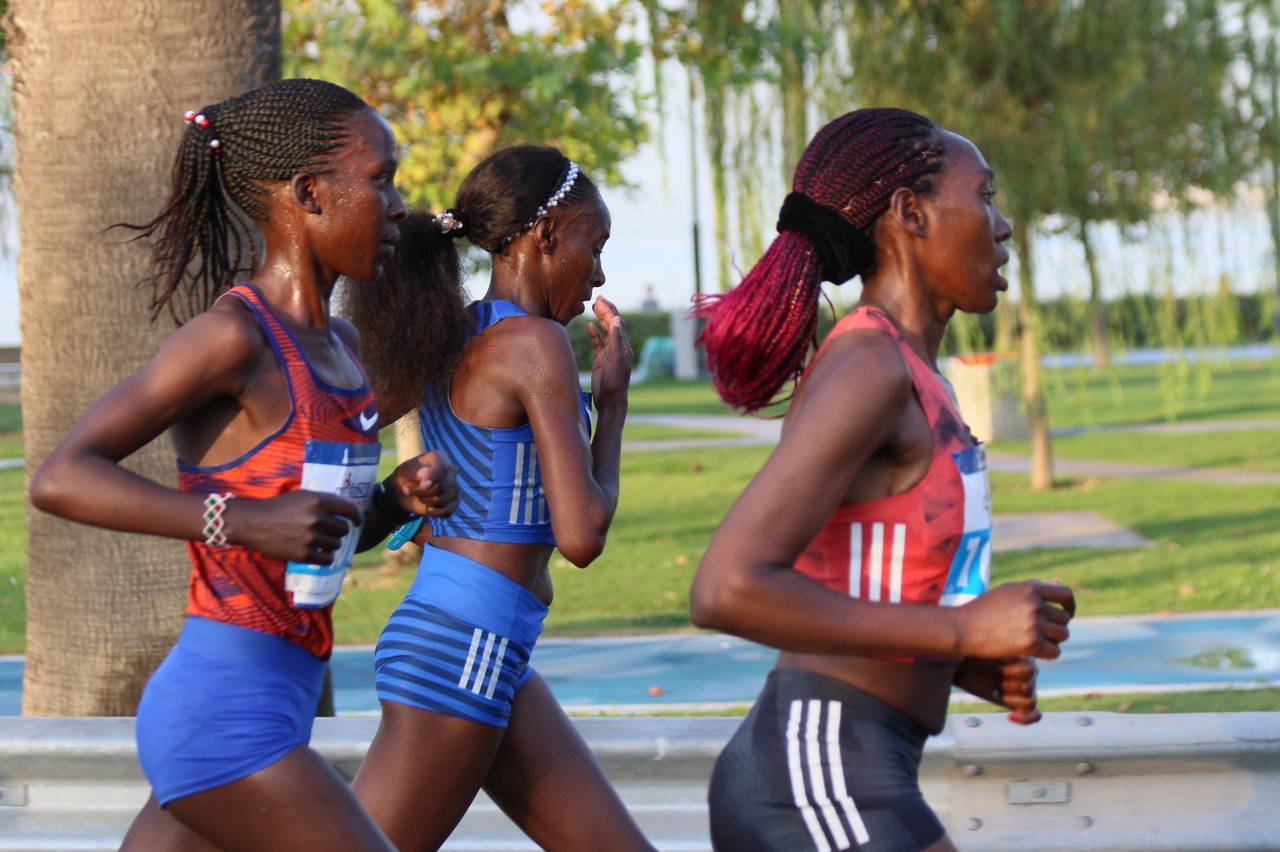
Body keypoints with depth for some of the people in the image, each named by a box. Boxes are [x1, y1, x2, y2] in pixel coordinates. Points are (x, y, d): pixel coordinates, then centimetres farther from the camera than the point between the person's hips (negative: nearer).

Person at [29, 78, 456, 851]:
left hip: (275, 708, 9)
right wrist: (240, 521, -28)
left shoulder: (339, 345, 13)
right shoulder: (234, 336, -13)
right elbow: (61, 477, -19)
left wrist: (396, 495, 5)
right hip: (222, 709, -9)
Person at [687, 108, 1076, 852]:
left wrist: (974, 668, 8)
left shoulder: (903, 378, 16)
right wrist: (965, 629, -18)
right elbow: (726, 591, -24)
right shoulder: (867, 370, -14)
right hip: (828, 788, -10)